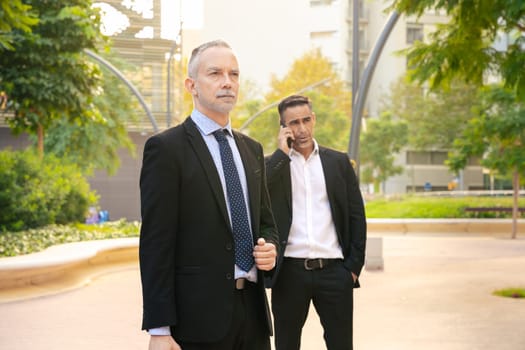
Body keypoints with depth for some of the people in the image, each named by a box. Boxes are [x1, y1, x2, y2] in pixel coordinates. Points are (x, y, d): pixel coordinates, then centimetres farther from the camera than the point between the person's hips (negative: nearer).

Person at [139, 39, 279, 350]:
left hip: (253, 311, 6)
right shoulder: (166, 148, -7)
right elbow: (155, 243, -11)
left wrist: (270, 247, -2)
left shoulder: (252, 149, 13)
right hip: (199, 314, -6)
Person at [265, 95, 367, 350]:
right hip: (289, 271, 0)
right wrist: (282, 152, -9)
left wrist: (354, 266, 1)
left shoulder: (339, 162, 9)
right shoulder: (273, 164, 6)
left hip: (334, 271, 1)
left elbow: (356, 216, 8)